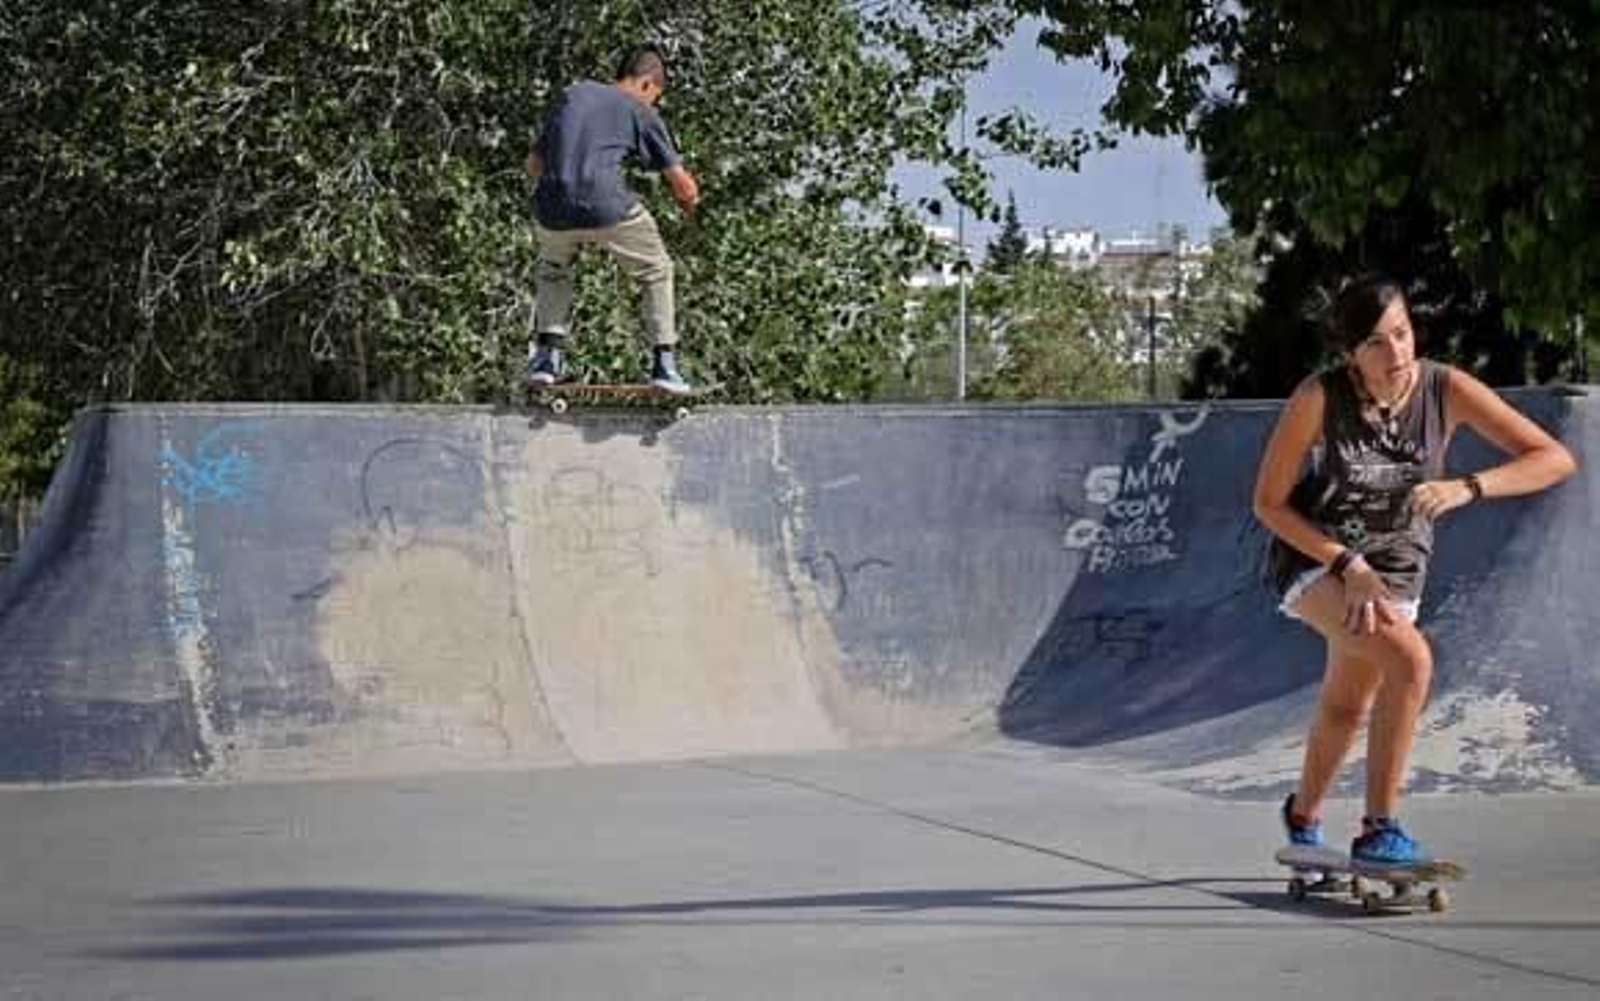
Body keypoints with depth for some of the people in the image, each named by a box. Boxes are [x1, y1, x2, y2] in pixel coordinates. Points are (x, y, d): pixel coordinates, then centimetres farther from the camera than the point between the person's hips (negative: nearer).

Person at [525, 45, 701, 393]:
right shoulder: (640, 111, 13)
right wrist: (687, 202, 36)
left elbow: (534, 165, 24)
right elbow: (685, 187, 14)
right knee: (656, 272, 19)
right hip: (606, 205, -4)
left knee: (553, 271, 33)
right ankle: (663, 362, 13)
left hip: (552, 208, 4)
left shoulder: (573, 94, 23)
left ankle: (548, 353, 21)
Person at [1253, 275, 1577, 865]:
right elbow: (1269, 502, -14)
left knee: (1347, 708, 21)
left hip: (1394, 569, 4)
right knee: (1411, 660, -30)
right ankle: (1380, 829, -21)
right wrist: (1348, 565, -22)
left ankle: (1303, 817, 50)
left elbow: (1555, 459, -20)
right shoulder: (1319, 398, -24)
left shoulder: (1446, 390, -19)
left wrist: (1465, 488, -35)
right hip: (1316, 558, -4)